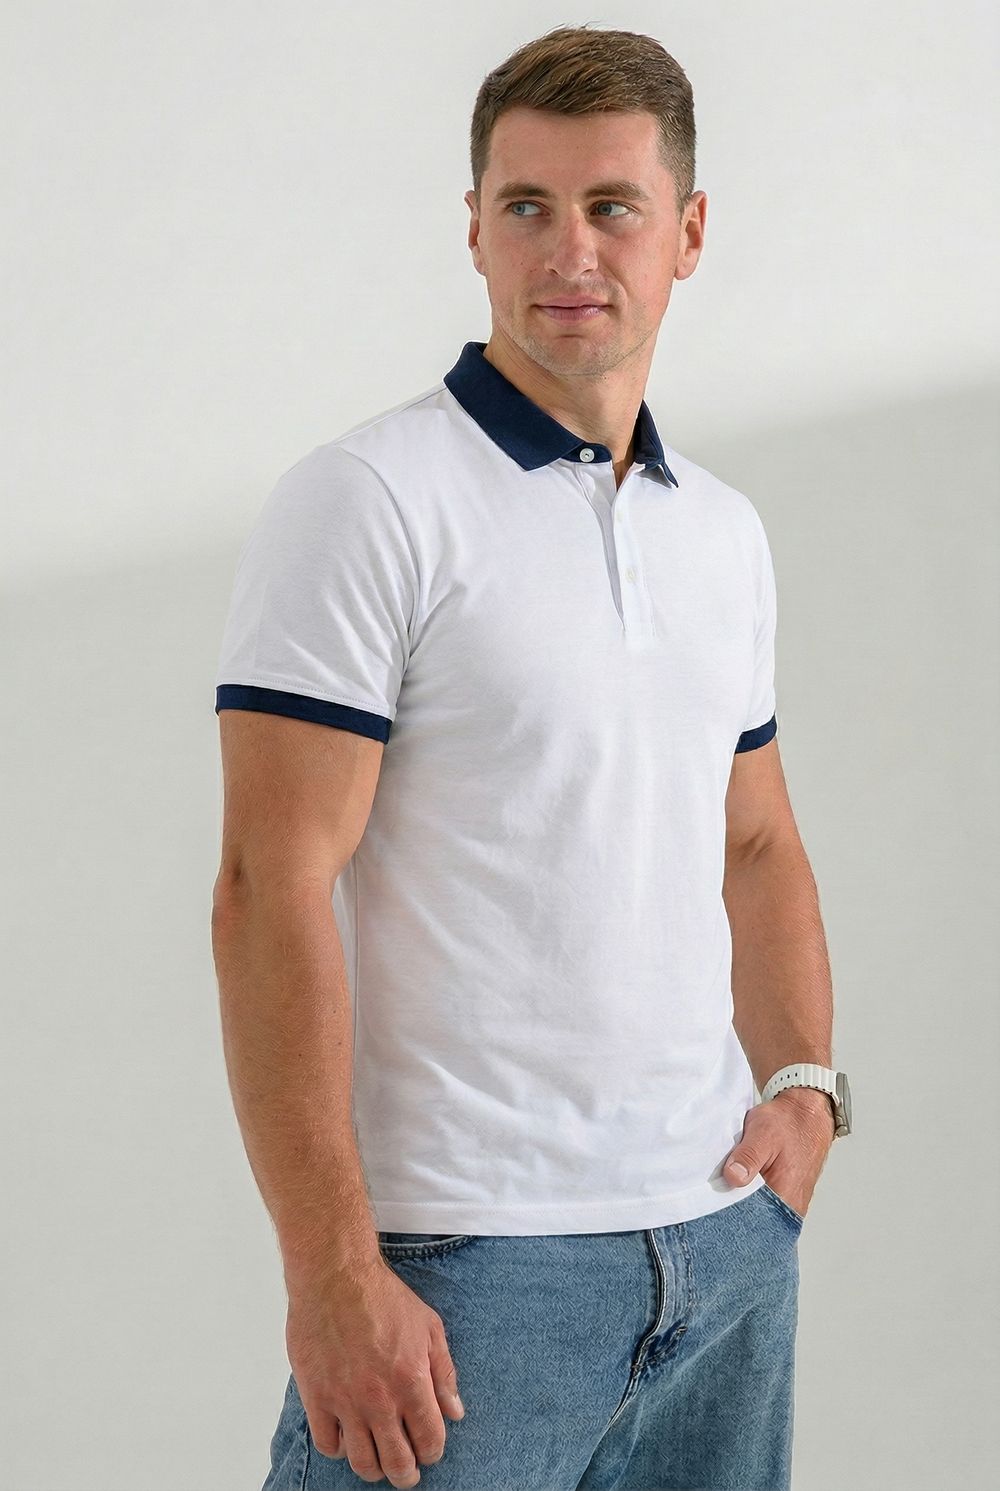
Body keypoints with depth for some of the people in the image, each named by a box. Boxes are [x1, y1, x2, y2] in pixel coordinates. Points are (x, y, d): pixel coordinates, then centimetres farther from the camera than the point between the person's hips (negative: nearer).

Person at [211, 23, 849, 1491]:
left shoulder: (726, 532, 12)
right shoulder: (368, 502, -9)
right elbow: (273, 889, -15)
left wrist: (803, 1081, 4)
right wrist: (332, 1274, -20)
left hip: (725, 1238, 6)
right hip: (466, 1258, -6)